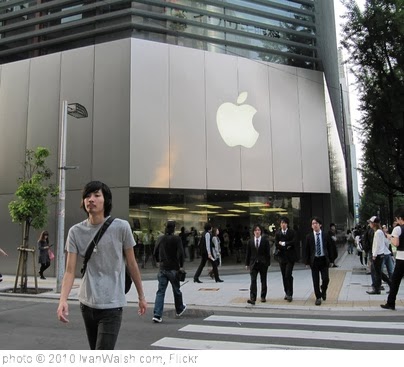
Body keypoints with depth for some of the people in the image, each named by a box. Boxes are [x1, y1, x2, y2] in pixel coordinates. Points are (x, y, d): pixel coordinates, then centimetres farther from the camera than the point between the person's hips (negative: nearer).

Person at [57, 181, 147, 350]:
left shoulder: (121, 227, -11)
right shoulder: (76, 231, -5)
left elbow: (131, 264, -1)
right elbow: (70, 270, -7)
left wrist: (141, 296, 5)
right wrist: (63, 299, -23)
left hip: (112, 305, -4)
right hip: (87, 303, 4)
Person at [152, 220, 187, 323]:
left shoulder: (160, 238, 4)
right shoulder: (176, 239, -9)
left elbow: (155, 252, 10)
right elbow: (180, 253, -15)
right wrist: (181, 266, -4)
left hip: (162, 268, 3)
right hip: (173, 268, -3)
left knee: (160, 292, 3)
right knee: (176, 290, 16)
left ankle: (157, 315, -5)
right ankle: (179, 309, 35)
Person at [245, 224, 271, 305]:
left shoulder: (265, 240, -2)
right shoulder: (250, 241, 4)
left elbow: (268, 253, -2)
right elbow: (248, 253, 7)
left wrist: (268, 263, -7)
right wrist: (247, 264, 5)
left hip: (263, 263, 0)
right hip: (253, 263, 1)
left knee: (263, 281, 11)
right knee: (253, 281, -9)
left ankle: (263, 297, 26)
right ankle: (252, 298, -14)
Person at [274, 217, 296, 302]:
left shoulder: (292, 232, -1)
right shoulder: (277, 233, 6)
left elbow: (293, 242, -12)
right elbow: (277, 245, 0)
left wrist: (284, 243, -9)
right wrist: (287, 246, -10)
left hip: (290, 257, -3)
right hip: (282, 256, 3)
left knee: (288, 275, -12)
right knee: (284, 276, 8)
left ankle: (290, 294, -6)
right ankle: (287, 293, 20)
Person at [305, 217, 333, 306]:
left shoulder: (326, 236, 1)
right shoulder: (309, 237, 0)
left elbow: (330, 248, 5)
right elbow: (307, 250, 3)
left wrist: (330, 260, 0)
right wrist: (307, 262, -1)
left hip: (324, 260, 0)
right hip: (314, 260, 0)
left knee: (326, 279, -4)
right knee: (315, 281, 2)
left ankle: (323, 291, 27)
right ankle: (318, 297, 16)